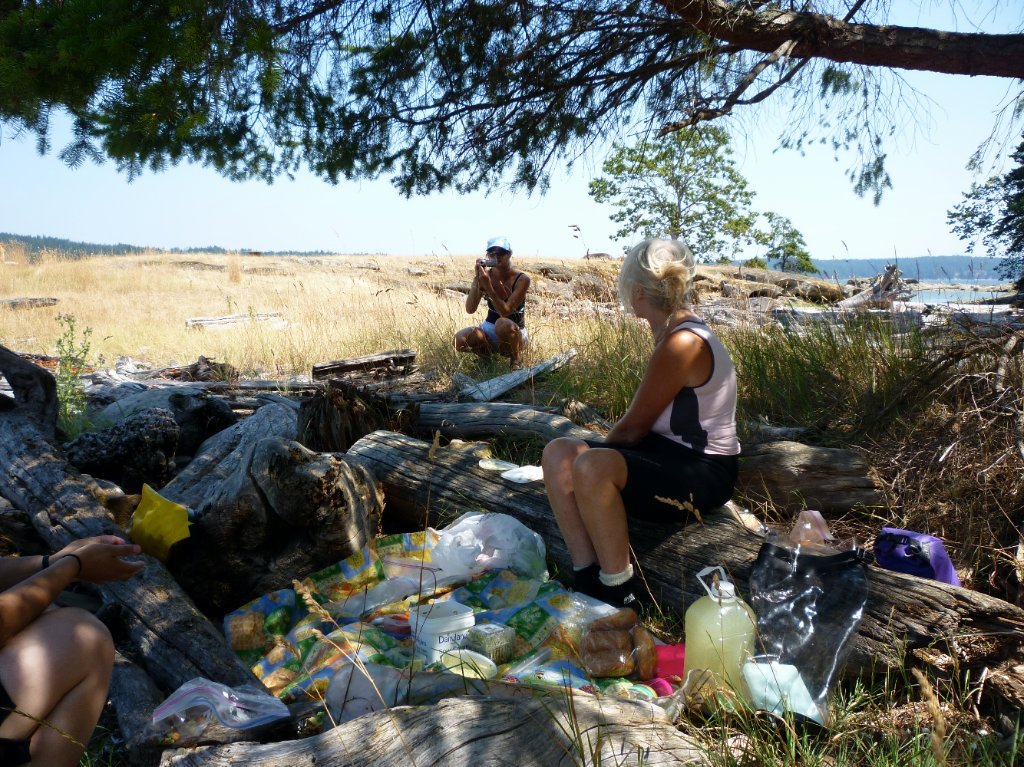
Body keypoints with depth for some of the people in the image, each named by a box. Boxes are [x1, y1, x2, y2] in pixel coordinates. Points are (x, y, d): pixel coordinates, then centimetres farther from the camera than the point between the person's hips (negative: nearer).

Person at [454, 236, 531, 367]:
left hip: (514, 334, -3)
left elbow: (505, 312, -26)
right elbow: (470, 309, -17)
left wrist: (488, 286, -34)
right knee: (460, 339, -26)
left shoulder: (522, 279, -16)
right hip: (489, 330, 4)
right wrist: (477, 279, -27)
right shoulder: (486, 274, -7)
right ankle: (487, 356, 6)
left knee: (503, 323, -39)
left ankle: (515, 360, -10)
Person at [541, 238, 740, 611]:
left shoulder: (682, 343, -21)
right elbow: (642, 421, 15)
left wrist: (600, 449, 4)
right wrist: (603, 447, 10)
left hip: (704, 472, -10)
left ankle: (621, 593, -16)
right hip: (671, 452, 10)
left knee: (591, 466, -34)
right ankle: (589, 577, -5)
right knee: (559, 452, -6)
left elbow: (633, 427, -14)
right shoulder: (674, 332, 9)